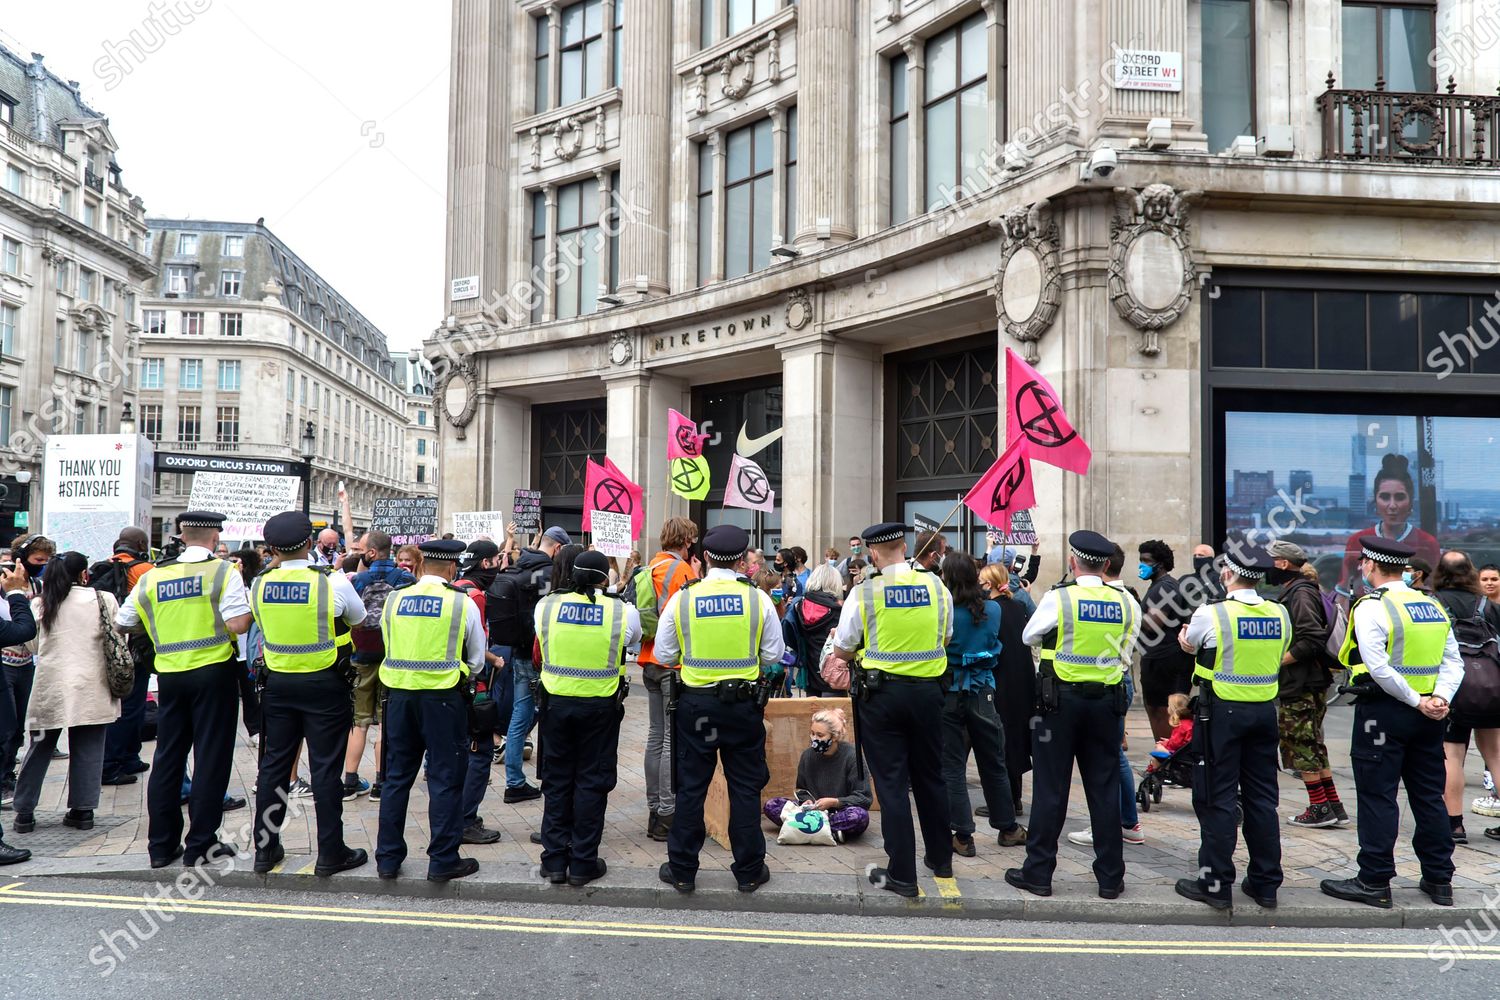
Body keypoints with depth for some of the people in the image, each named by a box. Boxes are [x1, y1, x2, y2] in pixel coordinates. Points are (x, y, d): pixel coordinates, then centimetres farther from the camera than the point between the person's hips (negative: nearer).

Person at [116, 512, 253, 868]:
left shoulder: (153, 576, 4)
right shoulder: (223, 571, -9)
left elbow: (122, 623, 12)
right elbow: (238, 624, -19)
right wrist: (245, 609, 2)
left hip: (170, 675, 4)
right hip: (213, 672, -4)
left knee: (167, 758, 12)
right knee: (211, 757, 3)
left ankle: (161, 844, 18)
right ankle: (201, 843, 6)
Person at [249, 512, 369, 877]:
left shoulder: (259, 585, -4)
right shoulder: (332, 582, -15)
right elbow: (358, 617, 3)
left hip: (277, 682, 4)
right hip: (325, 684, -3)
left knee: (274, 764, 13)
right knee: (325, 768, 2)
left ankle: (265, 849, 21)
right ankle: (330, 853, 8)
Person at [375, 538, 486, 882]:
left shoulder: (395, 599, 2)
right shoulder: (462, 603, -7)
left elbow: (389, 649, 11)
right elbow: (476, 660, 1)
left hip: (399, 694, 4)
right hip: (444, 697, -4)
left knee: (397, 776, 13)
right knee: (445, 779, 4)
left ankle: (388, 858, 20)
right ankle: (443, 861, 8)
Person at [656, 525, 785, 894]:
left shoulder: (682, 599, -6)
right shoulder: (758, 600, -7)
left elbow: (664, 655, 0)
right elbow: (774, 656, 0)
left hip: (695, 703, 0)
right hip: (744, 703, 0)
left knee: (691, 787, 9)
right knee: (745, 788, 10)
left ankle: (682, 870, 17)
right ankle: (749, 871, 17)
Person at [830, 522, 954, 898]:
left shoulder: (864, 593, -12)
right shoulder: (936, 586, -1)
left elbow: (841, 652, -3)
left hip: (881, 693, -4)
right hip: (928, 689, 4)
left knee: (891, 782, 3)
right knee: (929, 776, 18)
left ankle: (901, 874, 5)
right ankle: (940, 858, 32)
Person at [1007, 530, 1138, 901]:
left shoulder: (1057, 599, -11)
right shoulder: (1127, 603, -1)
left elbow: (1029, 637, 5)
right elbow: (1124, 654, 10)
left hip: (1061, 698, -3)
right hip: (1107, 699, 3)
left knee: (1050, 788, 4)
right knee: (1105, 789, 10)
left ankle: (1038, 873, 10)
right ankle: (1110, 877, 16)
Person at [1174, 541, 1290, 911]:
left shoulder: (1211, 614, -14)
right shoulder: (1280, 614, -1)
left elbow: (1188, 644, 6)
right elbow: (1281, 656, 15)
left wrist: (1185, 637, 28)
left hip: (1221, 712, -5)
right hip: (1264, 711, 5)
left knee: (1217, 798, 2)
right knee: (1261, 797, 12)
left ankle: (1216, 883, 6)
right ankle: (1266, 883, 19)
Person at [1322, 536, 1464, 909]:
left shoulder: (1371, 607, -12)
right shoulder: (1434, 606, 10)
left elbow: (1379, 669, -21)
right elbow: (1454, 662, 5)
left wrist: (1417, 702, -13)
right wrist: (1440, 699, -5)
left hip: (1383, 711, -7)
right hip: (1427, 718, 7)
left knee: (1377, 797, -1)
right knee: (1429, 797, 14)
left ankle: (1374, 882, 3)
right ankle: (1439, 880, 20)